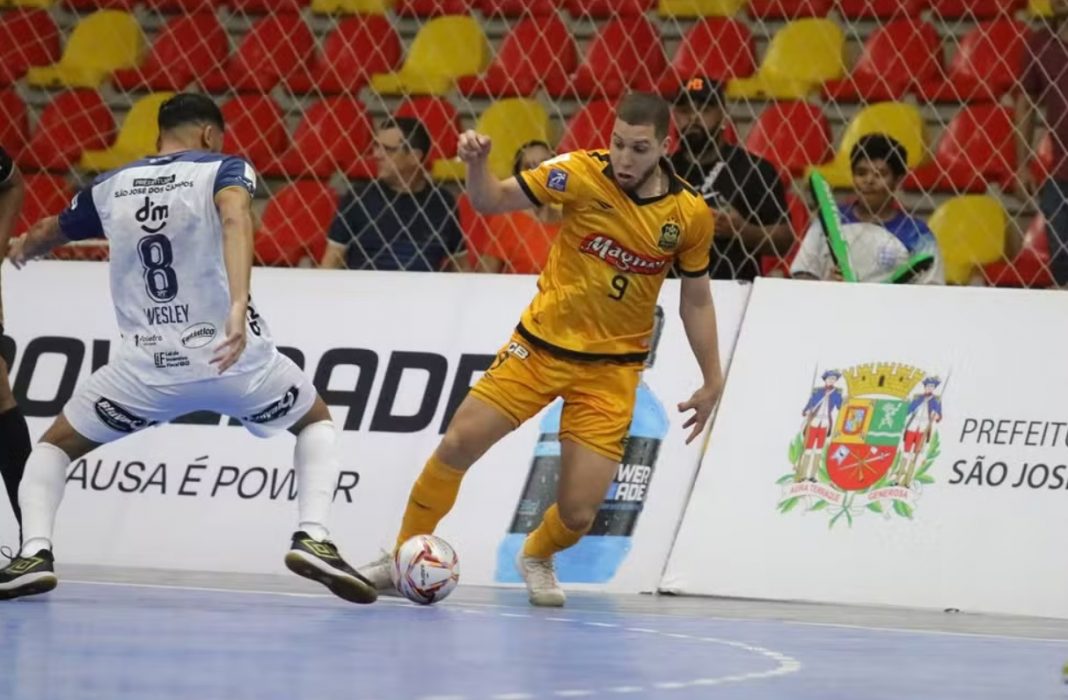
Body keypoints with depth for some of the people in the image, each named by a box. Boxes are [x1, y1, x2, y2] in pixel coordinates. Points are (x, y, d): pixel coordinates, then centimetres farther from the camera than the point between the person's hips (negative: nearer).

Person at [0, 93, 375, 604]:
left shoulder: (109, 189, 13)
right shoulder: (224, 169, 3)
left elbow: (48, 235, 33)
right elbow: (235, 219, -21)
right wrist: (239, 306, -34)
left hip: (149, 366, 2)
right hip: (232, 354, -1)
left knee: (55, 445, 23)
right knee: (316, 422, 26)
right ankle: (312, 537, 3)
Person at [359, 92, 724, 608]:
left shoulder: (690, 215, -8)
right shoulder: (582, 173, -13)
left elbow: (696, 299, 5)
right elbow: (491, 202, -9)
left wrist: (712, 381, 7)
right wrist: (476, 165, -31)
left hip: (611, 366, 0)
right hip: (541, 343, 0)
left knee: (578, 512, -6)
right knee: (458, 445, -9)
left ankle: (537, 558, 30)